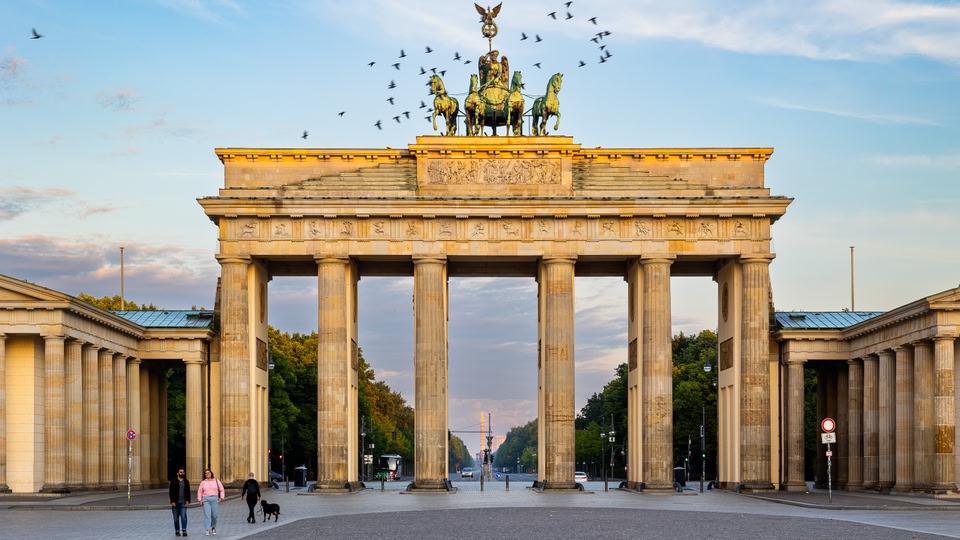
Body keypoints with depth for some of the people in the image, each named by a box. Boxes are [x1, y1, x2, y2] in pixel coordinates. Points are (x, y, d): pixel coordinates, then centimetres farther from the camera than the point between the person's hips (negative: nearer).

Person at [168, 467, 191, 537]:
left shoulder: (186, 482, 9)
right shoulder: (173, 481, -1)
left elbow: (188, 492, 9)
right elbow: (171, 492, -4)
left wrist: (188, 501, -2)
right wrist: (172, 501, -12)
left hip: (183, 502, 1)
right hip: (175, 503, -1)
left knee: (184, 517, -11)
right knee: (176, 518, 6)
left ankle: (184, 530, -13)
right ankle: (177, 531, 14)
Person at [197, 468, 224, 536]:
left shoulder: (216, 481, 5)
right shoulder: (203, 482, 8)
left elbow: (221, 490, 8)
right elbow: (199, 491, 12)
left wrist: (221, 498, -3)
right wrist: (200, 500, 2)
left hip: (215, 499, 0)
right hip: (205, 500, 0)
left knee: (214, 515, 2)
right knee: (207, 514, -11)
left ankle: (213, 527, 26)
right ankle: (208, 530, -13)